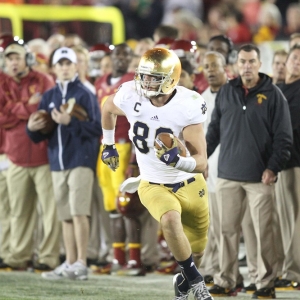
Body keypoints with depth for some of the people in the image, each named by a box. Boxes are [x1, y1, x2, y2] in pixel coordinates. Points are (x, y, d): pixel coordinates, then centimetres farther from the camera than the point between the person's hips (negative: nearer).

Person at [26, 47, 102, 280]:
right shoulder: (49, 97, 15)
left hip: (81, 159, -5)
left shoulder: (85, 94, -2)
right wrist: (33, 128, -6)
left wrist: (70, 122, -20)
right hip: (58, 162, 6)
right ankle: (70, 263, 9)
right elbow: (40, 135, 17)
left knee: (78, 212, -12)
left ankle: (81, 263, -11)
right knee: (66, 215, 6)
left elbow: (97, 128, -10)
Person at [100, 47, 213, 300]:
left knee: (195, 252, 13)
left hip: (190, 185, 0)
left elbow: (201, 163, -24)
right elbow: (108, 108, 11)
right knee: (170, 219, -33)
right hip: (154, 186, 0)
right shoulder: (131, 97, -17)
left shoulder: (188, 106, -23)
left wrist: (178, 161, -44)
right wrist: (108, 144, 20)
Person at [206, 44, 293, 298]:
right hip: (228, 175, 3)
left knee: (263, 231, -3)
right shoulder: (226, 92, 9)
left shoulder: (273, 95, -1)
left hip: (260, 177, -3)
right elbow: (215, 129, 15)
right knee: (228, 229, 5)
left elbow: (284, 136, -3)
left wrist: (273, 168, -11)